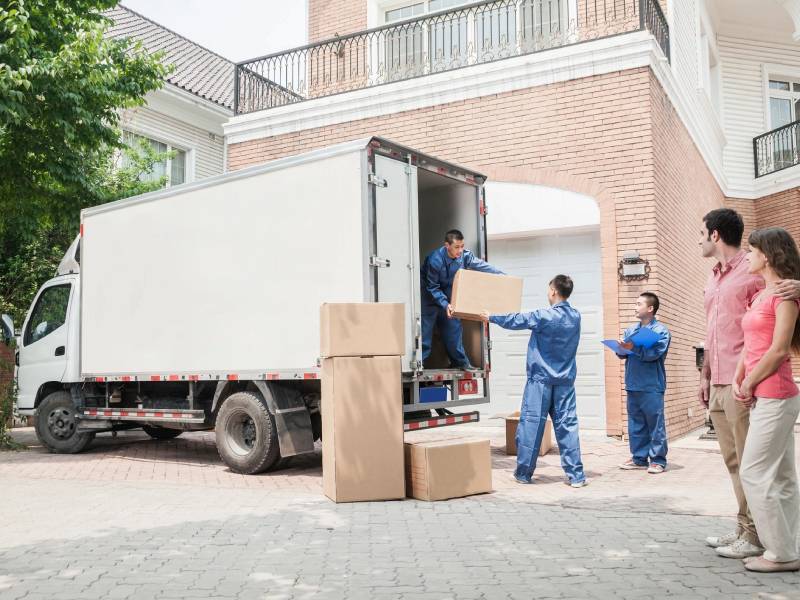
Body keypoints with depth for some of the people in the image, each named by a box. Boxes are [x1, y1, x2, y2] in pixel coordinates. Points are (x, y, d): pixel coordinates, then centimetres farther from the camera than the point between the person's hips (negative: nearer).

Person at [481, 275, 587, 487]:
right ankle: (575, 475, 4)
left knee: (531, 424, 3)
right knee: (567, 425, 5)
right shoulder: (575, 317, 5)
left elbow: (515, 320, -1)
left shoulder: (544, 316, -13)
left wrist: (491, 317, 15)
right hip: (565, 381, 5)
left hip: (541, 379, -5)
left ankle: (524, 472, 11)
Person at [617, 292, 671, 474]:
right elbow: (623, 353, 12)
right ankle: (639, 458, 19)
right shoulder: (630, 330, 15)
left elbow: (654, 353, -16)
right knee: (635, 424, 10)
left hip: (652, 386, -6)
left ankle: (658, 460, 6)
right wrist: (621, 348, -10)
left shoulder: (661, 330, -3)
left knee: (655, 424, -1)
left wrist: (633, 348, -25)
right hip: (633, 384, 6)